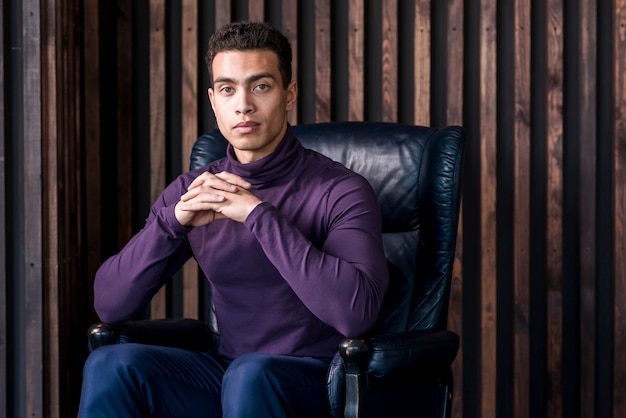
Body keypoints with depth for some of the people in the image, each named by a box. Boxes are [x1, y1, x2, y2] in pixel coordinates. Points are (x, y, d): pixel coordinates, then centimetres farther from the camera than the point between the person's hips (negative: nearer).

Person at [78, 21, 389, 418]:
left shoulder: (340, 191, -8)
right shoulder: (191, 191, 6)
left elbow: (355, 310, -26)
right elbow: (110, 305, 0)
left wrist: (259, 214, -25)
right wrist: (173, 221, -17)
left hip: (319, 385, -4)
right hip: (227, 375, 4)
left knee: (250, 374, -37)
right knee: (109, 365, -23)